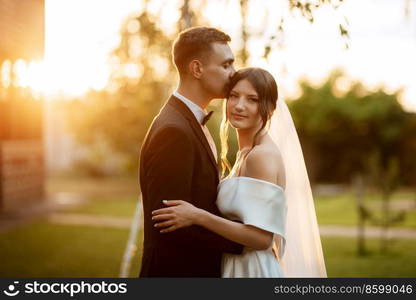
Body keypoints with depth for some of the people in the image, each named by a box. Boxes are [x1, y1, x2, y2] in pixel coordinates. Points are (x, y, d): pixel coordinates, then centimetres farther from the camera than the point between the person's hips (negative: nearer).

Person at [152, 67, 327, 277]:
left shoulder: (263, 155, -18)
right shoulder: (246, 153, 9)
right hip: (236, 266, 9)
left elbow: (262, 237, -24)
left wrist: (198, 216, -25)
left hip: (253, 270, -9)